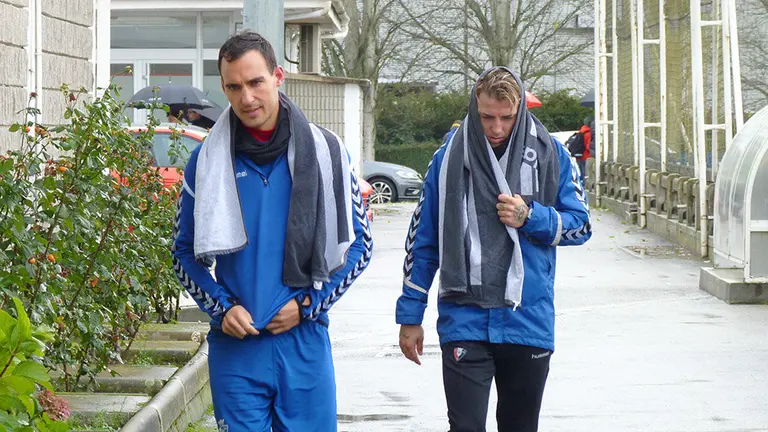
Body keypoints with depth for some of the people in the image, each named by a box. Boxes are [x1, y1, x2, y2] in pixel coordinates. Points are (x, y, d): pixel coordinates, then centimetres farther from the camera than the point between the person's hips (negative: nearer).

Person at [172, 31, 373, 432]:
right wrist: (221, 307, -5)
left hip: (304, 339, 0)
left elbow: (359, 242, 7)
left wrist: (309, 303, -4)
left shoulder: (325, 151, 2)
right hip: (235, 344, 0)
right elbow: (184, 252, 10)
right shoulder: (207, 160, 2)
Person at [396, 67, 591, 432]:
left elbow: (580, 226, 6)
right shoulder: (449, 158, 2)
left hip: (529, 321, 2)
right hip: (464, 322, -1)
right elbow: (422, 241, 7)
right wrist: (410, 315, 6)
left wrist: (529, 217, -12)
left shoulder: (550, 155, 2)